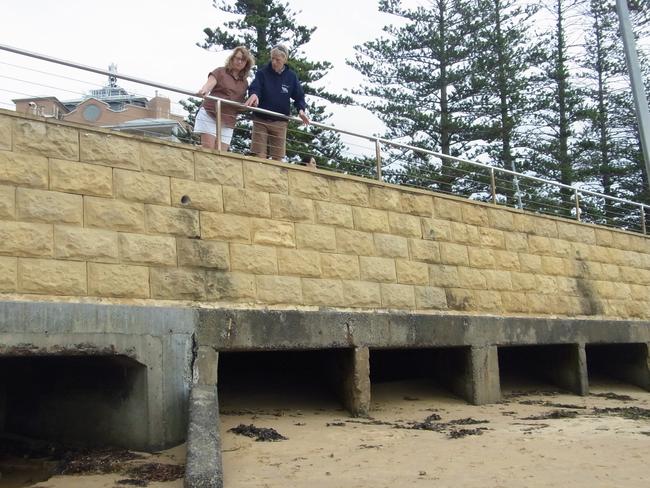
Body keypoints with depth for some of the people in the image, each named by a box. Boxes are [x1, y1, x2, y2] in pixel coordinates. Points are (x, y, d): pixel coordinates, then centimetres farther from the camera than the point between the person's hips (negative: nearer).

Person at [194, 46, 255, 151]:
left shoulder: (244, 82, 17)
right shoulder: (220, 72, 4)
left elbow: (241, 103, 21)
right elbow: (209, 84, -13)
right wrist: (203, 91, -38)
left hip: (228, 121, 4)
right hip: (210, 115, -4)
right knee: (208, 150, -13)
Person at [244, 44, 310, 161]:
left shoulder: (291, 76, 6)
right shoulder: (262, 73, -2)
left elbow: (299, 96, 9)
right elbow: (254, 88, -16)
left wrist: (301, 109, -11)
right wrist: (253, 94, -40)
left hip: (280, 122, 2)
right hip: (261, 120, -2)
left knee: (277, 157, 5)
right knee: (259, 155, -4)